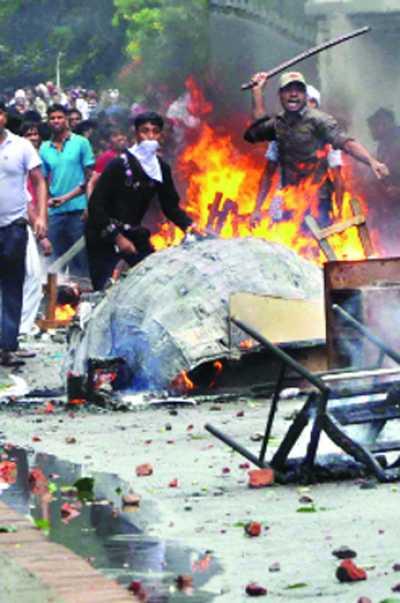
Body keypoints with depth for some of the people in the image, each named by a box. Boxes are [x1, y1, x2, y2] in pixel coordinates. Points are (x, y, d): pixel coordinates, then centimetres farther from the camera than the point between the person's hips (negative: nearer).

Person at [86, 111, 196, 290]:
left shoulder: (161, 169, 2)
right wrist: (117, 237, -20)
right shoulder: (119, 165, -15)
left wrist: (188, 225, -8)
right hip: (104, 238, -6)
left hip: (134, 234, 6)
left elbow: (170, 205, 11)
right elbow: (96, 204, -16)